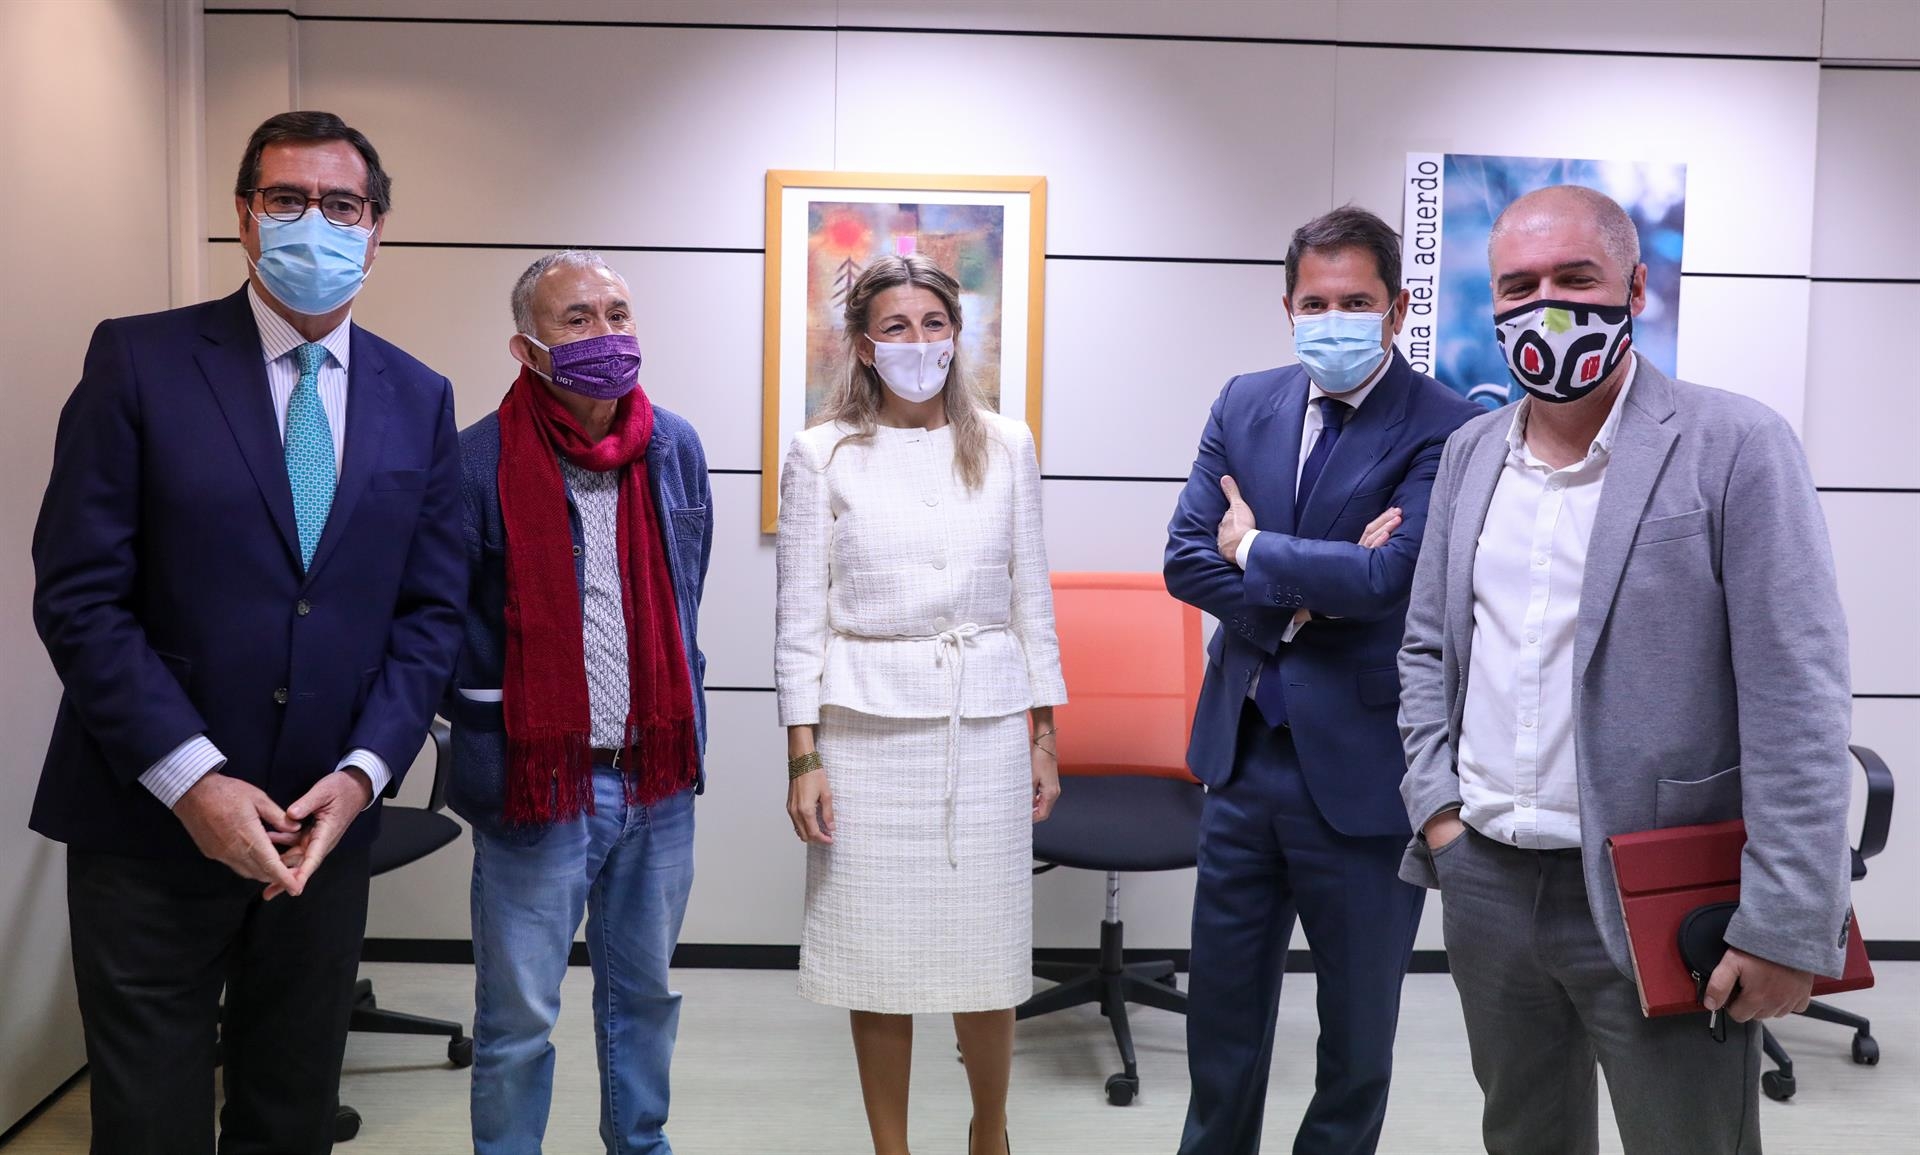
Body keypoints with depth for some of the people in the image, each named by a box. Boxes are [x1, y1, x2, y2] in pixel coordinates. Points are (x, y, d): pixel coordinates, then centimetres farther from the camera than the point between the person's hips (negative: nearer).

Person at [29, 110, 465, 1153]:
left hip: (326, 826, 3)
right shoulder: (138, 361, -5)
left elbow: (430, 609, 4)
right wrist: (191, 779, -15)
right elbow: (79, 595, -9)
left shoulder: (419, 399, 5)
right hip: (151, 822, -3)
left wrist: (362, 773, -8)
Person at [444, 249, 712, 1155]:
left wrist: (682, 726, 12)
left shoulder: (675, 448, 3)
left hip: (657, 776, 5)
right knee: (518, 1017, 8)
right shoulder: (481, 461, -13)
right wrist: (492, 736, -7)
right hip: (537, 781, -4)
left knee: (645, 992, 21)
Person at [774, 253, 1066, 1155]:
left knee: (987, 945, 9)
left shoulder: (1005, 447, 6)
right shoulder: (822, 456, 0)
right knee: (879, 951, 6)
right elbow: (801, 615, 0)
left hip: (987, 724, 2)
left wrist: (1044, 736, 7)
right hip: (869, 725, -1)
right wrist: (803, 758, -5)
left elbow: (1031, 598, 9)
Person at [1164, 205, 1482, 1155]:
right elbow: (1186, 558, -2)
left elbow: (1387, 576, -25)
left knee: (1358, 1032, 15)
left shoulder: (1445, 429, -13)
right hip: (1242, 756, 5)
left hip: (1360, 772, -5)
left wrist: (1254, 552, -10)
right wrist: (1305, 590, -16)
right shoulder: (1245, 404, 4)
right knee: (1222, 1011, 20)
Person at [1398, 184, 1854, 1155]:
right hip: (1484, 882, 5)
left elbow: (1796, 704, -13)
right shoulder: (1470, 453, 8)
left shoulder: (1735, 447, -9)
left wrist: (1785, 929, -15)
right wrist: (1435, 805, 4)